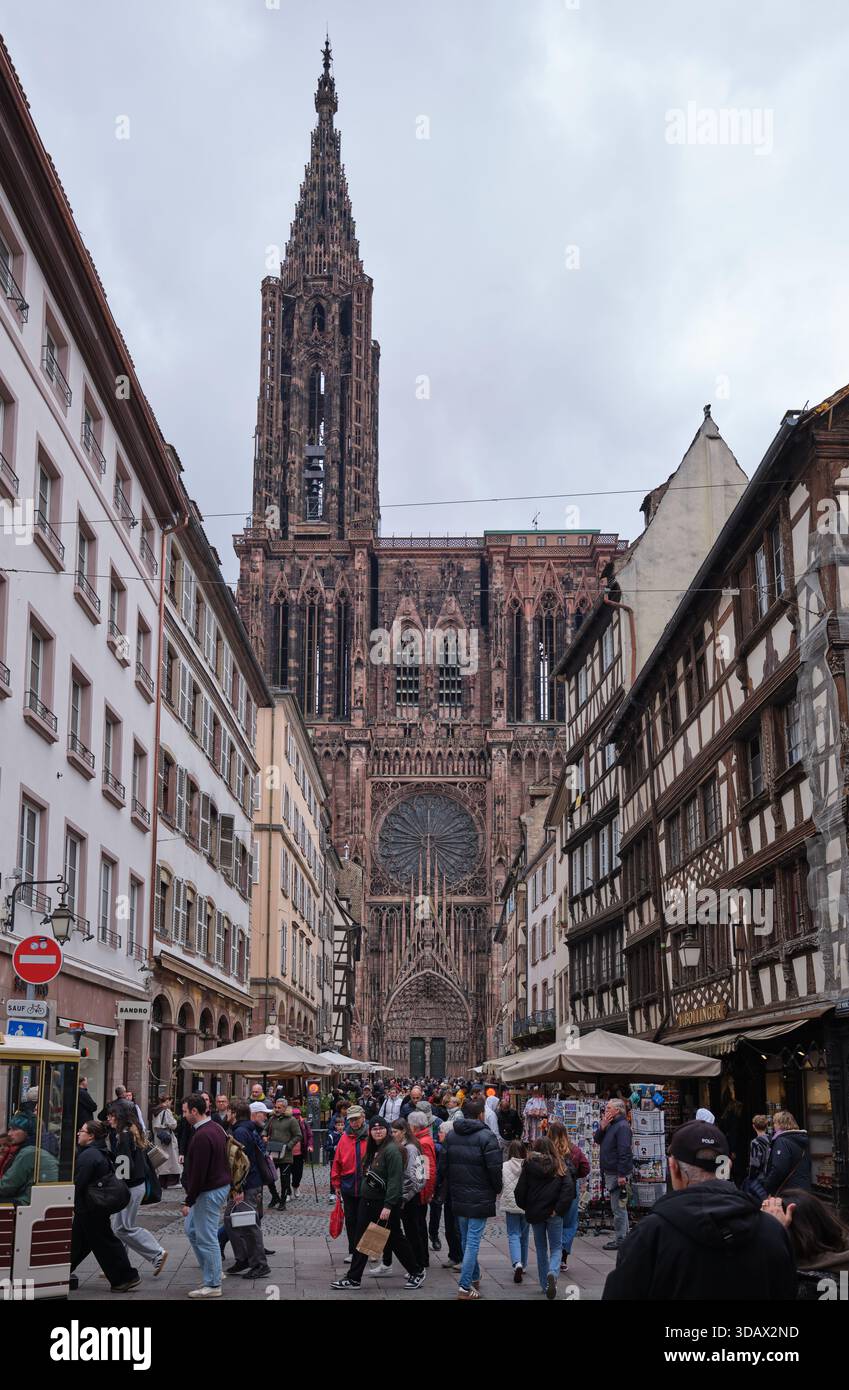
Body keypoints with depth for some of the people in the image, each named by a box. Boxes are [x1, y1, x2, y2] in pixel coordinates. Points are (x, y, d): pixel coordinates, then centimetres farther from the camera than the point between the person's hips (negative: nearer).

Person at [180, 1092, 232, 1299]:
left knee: (207, 1238, -2)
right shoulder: (215, 1128, 9)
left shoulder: (202, 1136, -22)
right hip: (220, 1184, 11)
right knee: (192, 1229, 20)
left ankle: (213, 1285, 5)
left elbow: (198, 1173, -23)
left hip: (209, 1191, -11)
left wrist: (189, 1201, -17)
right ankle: (212, 1272, 25)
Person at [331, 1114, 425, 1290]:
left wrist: (388, 1206, -26)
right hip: (367, 1201, 8)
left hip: (385, 1203, -8)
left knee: (395, 1239, 5)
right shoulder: (372, 1149, 11)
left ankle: (416, 1273, 21)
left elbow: (395, 1180, -22)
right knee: (360, 1239, 7)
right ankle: (354, 1278, 12)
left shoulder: (391, 1150, -17)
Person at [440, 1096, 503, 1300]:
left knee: (466, 1239, 19)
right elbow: (495, 1168, -15)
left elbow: (443, 1165, 8)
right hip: (480, 1198, -6)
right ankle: (465, 1287, -8)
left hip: (457, 1197, 6)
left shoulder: (450, 1135, 4)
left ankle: (474, 1278, 32)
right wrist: (497, 1189, 2)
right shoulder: (486, 1136, -14)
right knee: (473, 1241, -3)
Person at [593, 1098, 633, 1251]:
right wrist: (602, 1128, -3)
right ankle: (623, 1237, 23)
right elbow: (597, 1140, 16)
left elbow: (624, 1151, -22)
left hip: (618, 1173, -10)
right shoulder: (610, 1125, 16)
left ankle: (620, 1240, -4)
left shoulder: (622, 1127, -16)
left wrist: (622, 1174, -25)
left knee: (618, 1207, -7)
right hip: (610, 1173, 10)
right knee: (619, 1207, 16)